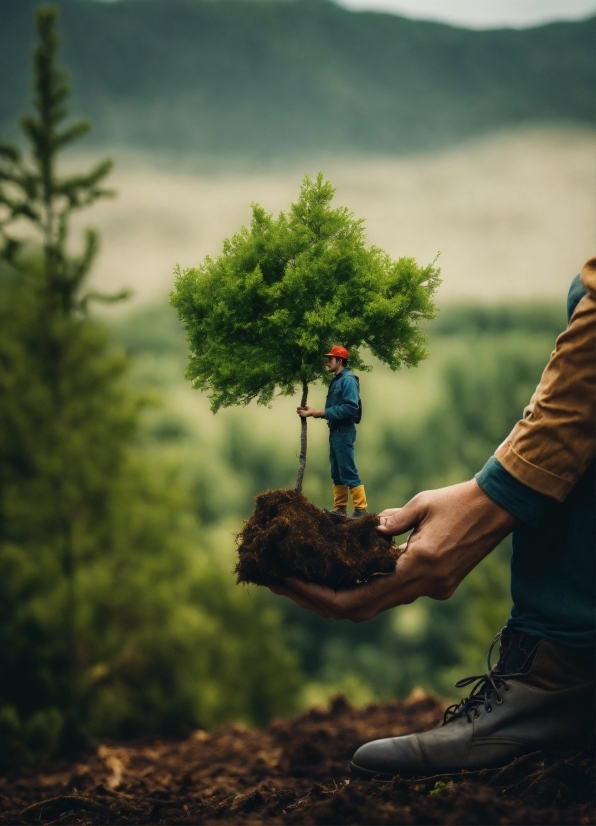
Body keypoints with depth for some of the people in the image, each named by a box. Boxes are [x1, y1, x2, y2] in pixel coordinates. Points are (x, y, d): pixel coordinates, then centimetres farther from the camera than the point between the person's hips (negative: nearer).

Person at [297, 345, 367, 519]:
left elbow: (350, 407, -24)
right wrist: (313, 412, 5)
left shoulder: (348, 380, -14)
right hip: (335, 432, 10)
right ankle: (340, 509, 15)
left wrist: (322, 413, -22)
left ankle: (361, 510, -5)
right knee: (337, 473, 11)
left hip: (344, 432, -10)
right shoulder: (336, 381, 14)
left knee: (348, 473, -9)